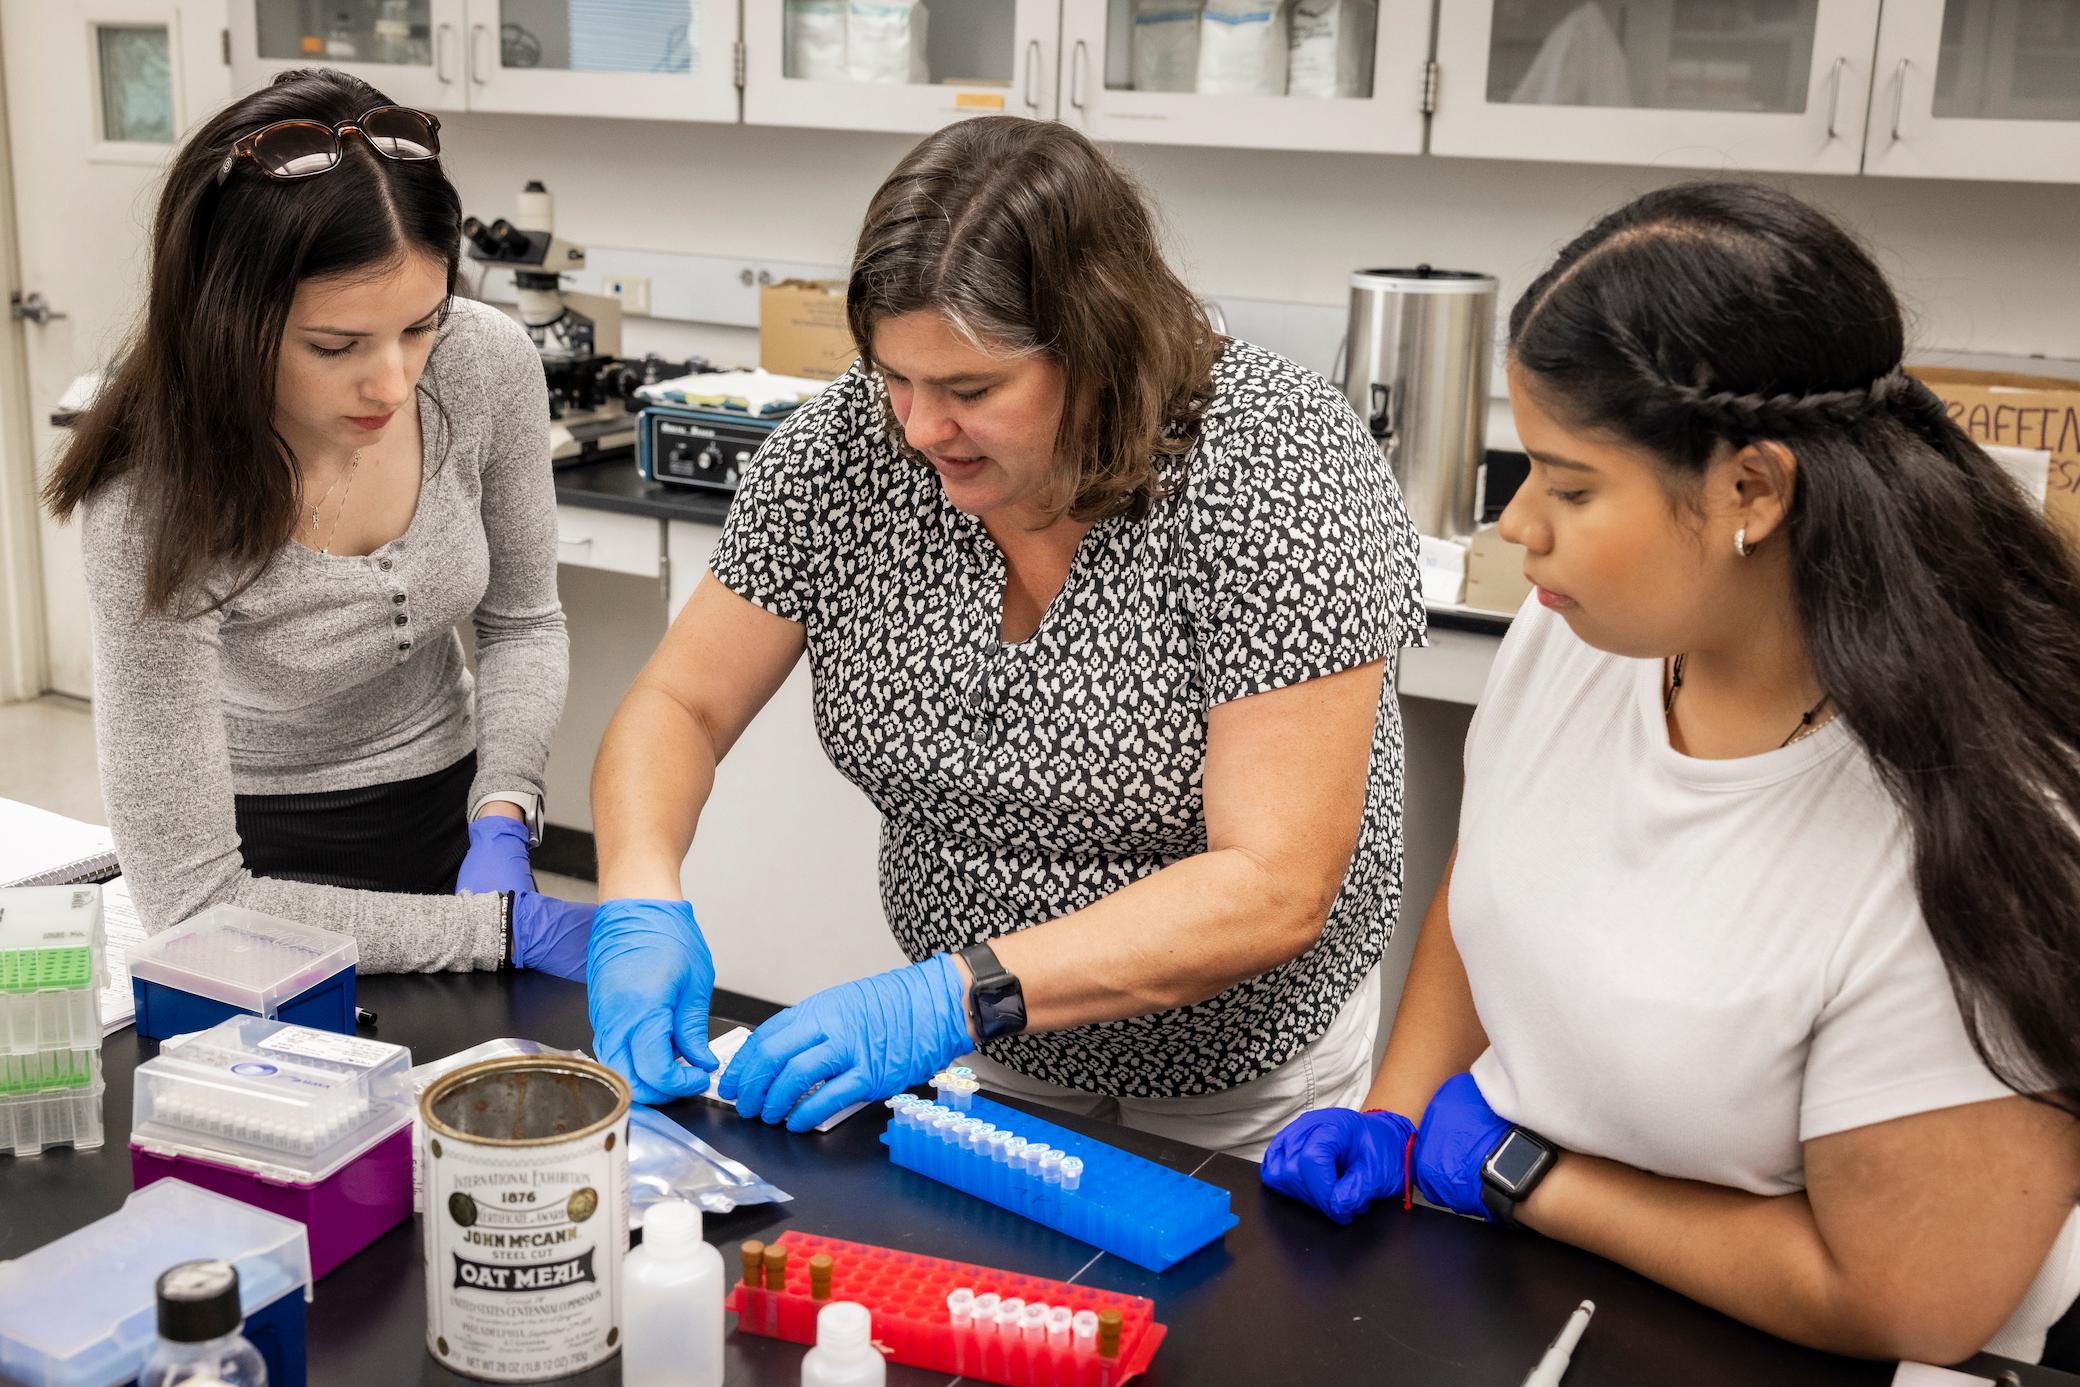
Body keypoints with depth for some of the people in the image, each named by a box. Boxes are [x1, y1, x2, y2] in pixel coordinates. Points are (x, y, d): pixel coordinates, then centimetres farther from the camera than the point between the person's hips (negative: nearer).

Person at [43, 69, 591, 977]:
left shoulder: (488, 362, -19)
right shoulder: (155, 505, -30)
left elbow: (521, 620, -1)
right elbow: (189, 902, -28)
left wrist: (501, 825, -16)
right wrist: (510, 926, -29)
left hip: (450, 802, 3)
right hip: (264, 852, -3)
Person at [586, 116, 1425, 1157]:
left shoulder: (1276, 470, -26)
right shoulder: (852, 442, -14)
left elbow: (1275, 888, -29)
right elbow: (680, 705, -5)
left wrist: (954, 999, -36)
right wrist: (640, 907, -25)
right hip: (981, 1058, 3)